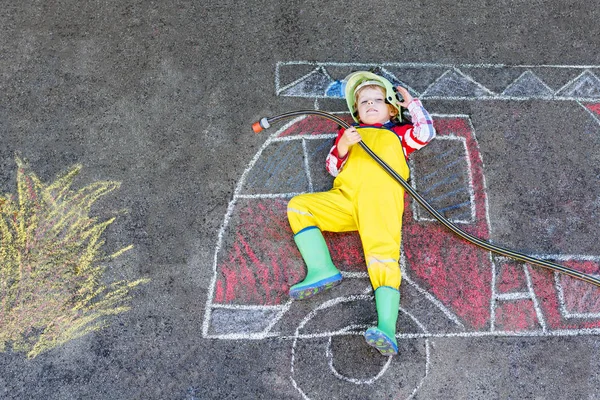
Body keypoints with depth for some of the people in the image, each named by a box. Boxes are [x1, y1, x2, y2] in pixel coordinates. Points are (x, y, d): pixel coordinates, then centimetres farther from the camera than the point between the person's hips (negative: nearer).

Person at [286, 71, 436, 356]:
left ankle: (386, 327, -37)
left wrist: (412, 103, 28)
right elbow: (332, 168, 20)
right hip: (345, 201, 3)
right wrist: (342, 146, 0)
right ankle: (322, 270, -28)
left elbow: (426, 132, 14)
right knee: (298, 206, -15)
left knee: (383, 256, -24)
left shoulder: (398, 134, 32)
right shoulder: (349, 133, 32)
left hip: (381, 201, -3)